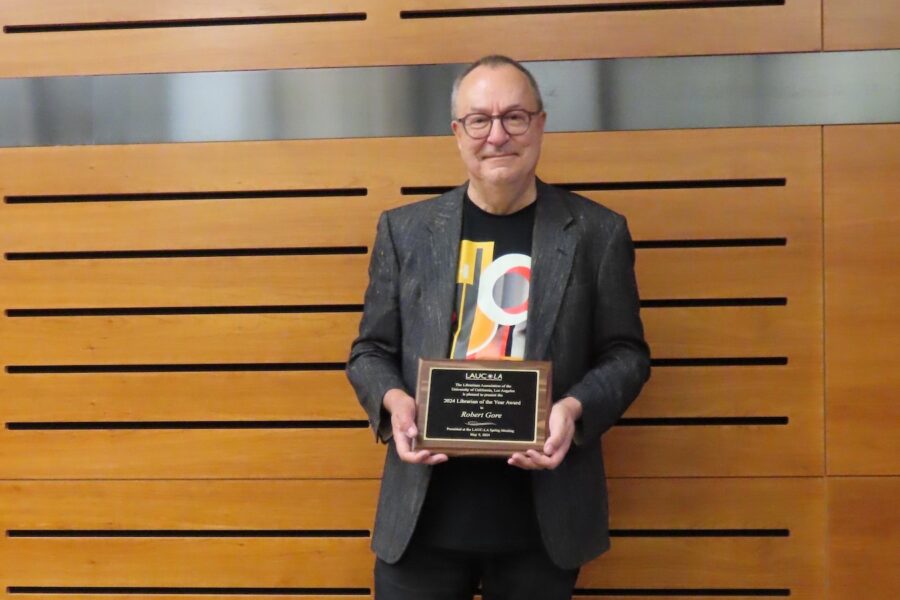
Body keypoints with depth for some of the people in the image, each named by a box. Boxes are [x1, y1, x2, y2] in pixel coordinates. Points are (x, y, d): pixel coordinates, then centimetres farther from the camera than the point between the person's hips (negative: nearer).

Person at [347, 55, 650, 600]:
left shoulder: (597, 232, 2)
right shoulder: (404, 229, 6)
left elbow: (625, 353, 5)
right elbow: (371, 351, 10)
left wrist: (575, 409, -15)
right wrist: (393, 401, -11)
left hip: (542, 518, -1)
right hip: (422, 515, 1)